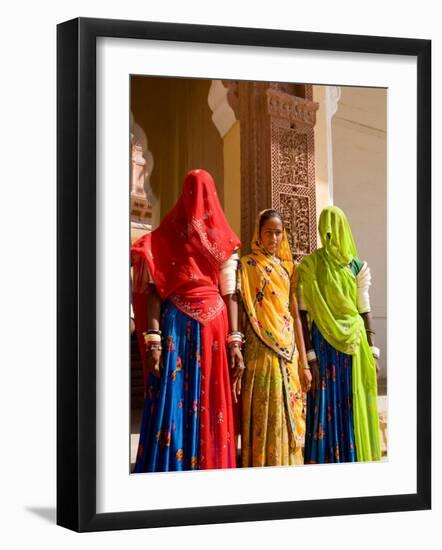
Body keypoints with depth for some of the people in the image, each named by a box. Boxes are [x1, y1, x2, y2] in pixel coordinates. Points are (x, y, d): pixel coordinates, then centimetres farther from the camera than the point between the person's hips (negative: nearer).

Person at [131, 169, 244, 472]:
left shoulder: (164, 237, 4)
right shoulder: (223, 241, 7)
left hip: (175, 322, -1)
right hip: (216, 322, 1)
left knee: (173, 400, -3)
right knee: (210, 403, 2)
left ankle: (168, 478, -3)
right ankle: (211, 467, 6)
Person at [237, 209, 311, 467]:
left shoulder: (288, 267, 14)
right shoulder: (247, 266, 1)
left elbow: (296, 316, 14)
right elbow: (240, 312, -6)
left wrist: (304, 363, 10)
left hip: (288, 354, 5)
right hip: (260, 354, -5)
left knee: (289, 418, 5)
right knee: (264, 418, -7)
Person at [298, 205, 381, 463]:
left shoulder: (357, 267, 10)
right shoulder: (310, 265, -1)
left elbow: (365, 312, 10)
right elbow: (303, 314, -4)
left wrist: (372, 354, 3)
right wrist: (310, 357, -11)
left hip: (355, 344, 3)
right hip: (323, 343, -3)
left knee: (356, 409, 3)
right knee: (326, 407, -3)